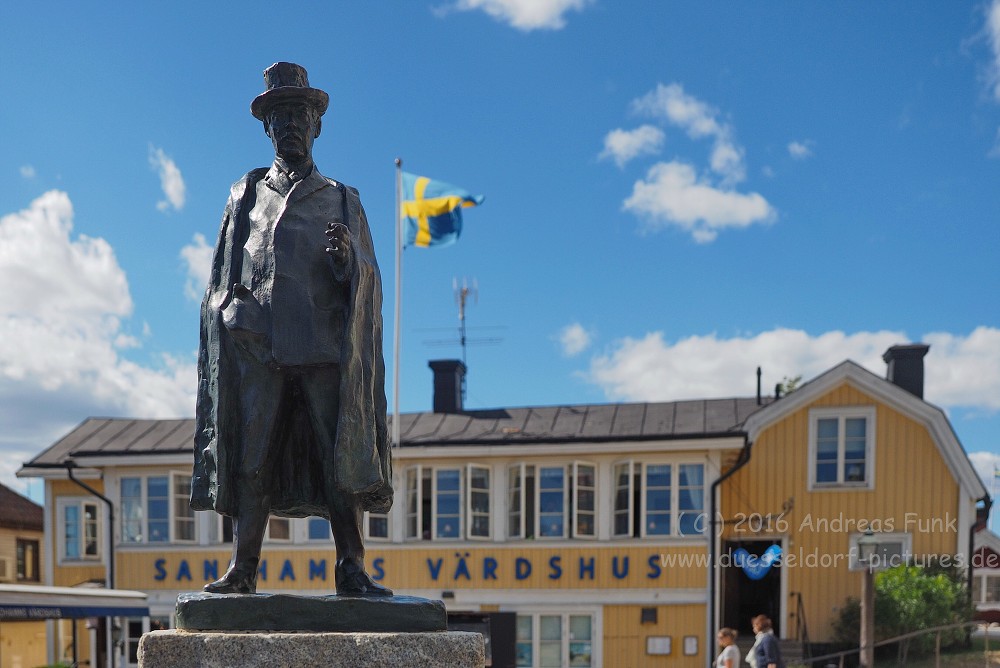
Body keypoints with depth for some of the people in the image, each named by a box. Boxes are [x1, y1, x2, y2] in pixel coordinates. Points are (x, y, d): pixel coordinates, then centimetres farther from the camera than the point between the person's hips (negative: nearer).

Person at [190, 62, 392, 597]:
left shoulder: (343, 201, 19)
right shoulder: (245, 195, 22)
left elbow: (369, 281, 12)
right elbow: (221, 276, 19)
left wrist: (347, 257, -10)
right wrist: (223, 329, 4)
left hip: (325, 343, 0)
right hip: (256, 341, 1)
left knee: (342, 456, -7)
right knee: (250, 455, -7)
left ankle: (352, 571, -7)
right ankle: (241, 568, -7)